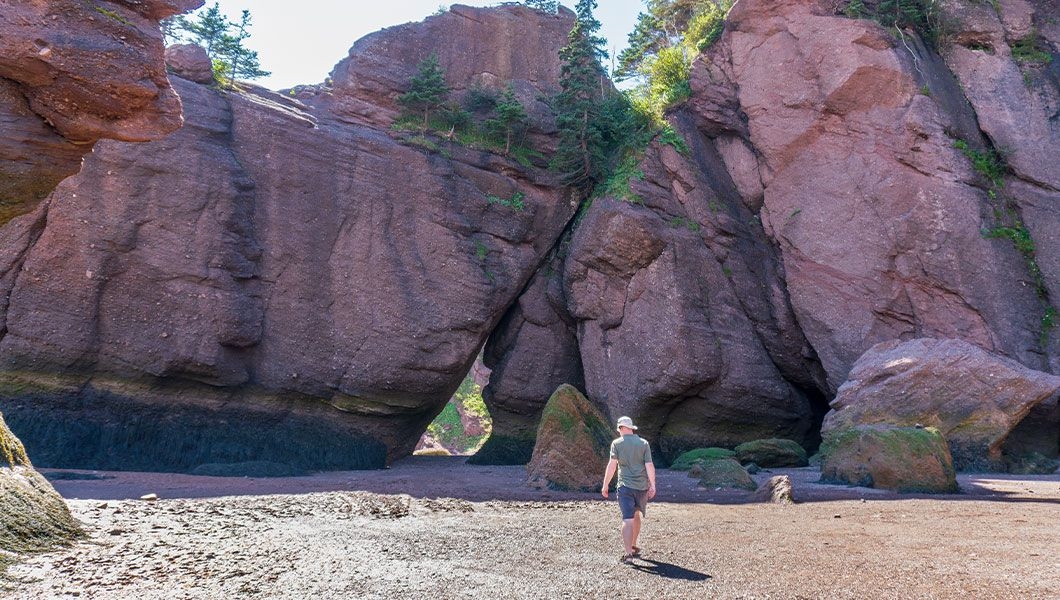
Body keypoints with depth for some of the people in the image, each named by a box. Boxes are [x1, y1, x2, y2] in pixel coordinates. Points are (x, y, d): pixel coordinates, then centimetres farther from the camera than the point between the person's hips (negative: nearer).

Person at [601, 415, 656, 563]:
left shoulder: (617, 443, -1)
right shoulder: (644, 443, 4)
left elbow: (612, 465, -8)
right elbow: (649, 465, -3)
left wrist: (605, 485, -4)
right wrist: (653, 486, -2)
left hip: (625, 486, -2)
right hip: (642, 486, 3)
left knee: (628, 519, -5)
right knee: (636, 516, 21)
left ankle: (628, 552, -13)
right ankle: (634, 547, 32)